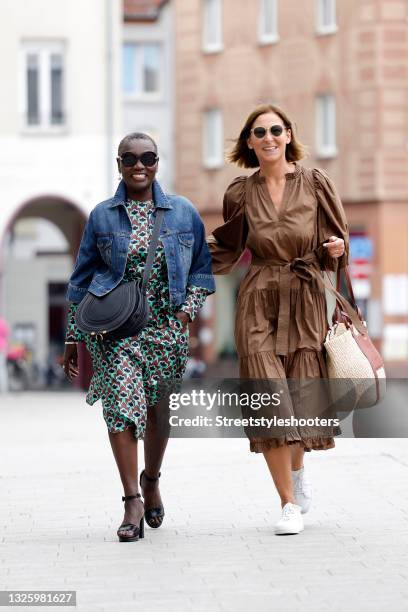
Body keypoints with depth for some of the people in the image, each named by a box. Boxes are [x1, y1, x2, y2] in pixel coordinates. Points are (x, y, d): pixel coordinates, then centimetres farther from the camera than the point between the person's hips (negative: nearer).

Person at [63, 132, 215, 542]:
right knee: (122, 405, -15)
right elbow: (81, 280, 10)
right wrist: (73, 338, 8)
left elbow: (202, 267, 14)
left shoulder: (183, 213, 8)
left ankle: (151, 479, 33)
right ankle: (132, 500, -13)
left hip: (166, 328, 1)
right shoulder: (102, 216, 6)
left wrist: (188, 308, -3)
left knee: (159, 411, 7)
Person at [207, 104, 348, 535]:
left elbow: (329, 254, 7)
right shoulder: (241, 193, 6)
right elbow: (225, 246, 20)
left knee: (301, 400, 1)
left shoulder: (314, 184, 3)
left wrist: (336, 249, -15)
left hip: (305, 303, 0)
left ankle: (297, 471, 34)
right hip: (258, 305, 0)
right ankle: (289, 504, -1)